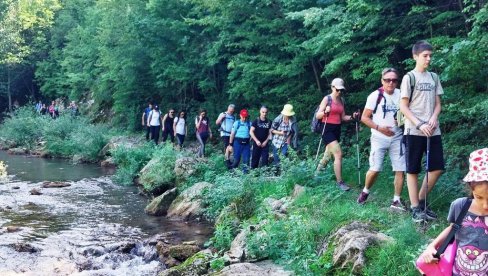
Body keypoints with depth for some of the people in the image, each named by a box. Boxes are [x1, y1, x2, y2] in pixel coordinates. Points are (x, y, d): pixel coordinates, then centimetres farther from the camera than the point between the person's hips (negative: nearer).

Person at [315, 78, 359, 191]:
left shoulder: (342, 100, 11)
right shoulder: (327, 99, -8)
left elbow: (343, 117, 14)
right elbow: (317, 116, -10)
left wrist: (352, 117, -3)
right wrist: (325, 111, -29)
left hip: (337, 130, 7)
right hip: (327, 130, -7)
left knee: (328, 154, 15)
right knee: (338, 154, -15)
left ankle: (317, 172, 34)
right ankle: (339, 182, -9)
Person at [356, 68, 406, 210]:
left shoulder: (401, 95, 3)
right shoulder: (375, 96, -6)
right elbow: (364, 117, -5)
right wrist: (378, 127, -17)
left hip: (397, 138, 3)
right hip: (379, 138, -3)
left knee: (400, 170, -2)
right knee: (375, 169, -6)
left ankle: (396, 200, 8)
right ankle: (365, 192, 20)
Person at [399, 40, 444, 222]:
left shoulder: (434, 77, 13)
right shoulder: (409, 77, -3)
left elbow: (438, 103, 14)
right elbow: (403, 107, -6)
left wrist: (434, 118, -6)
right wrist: (419, 125, -15)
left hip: (433, 131, 6)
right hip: (414, 131, -5)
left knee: (437, 167, 4)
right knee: (413, 170, 0)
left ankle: (421, 200, 20)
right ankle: (415, 208, 7)